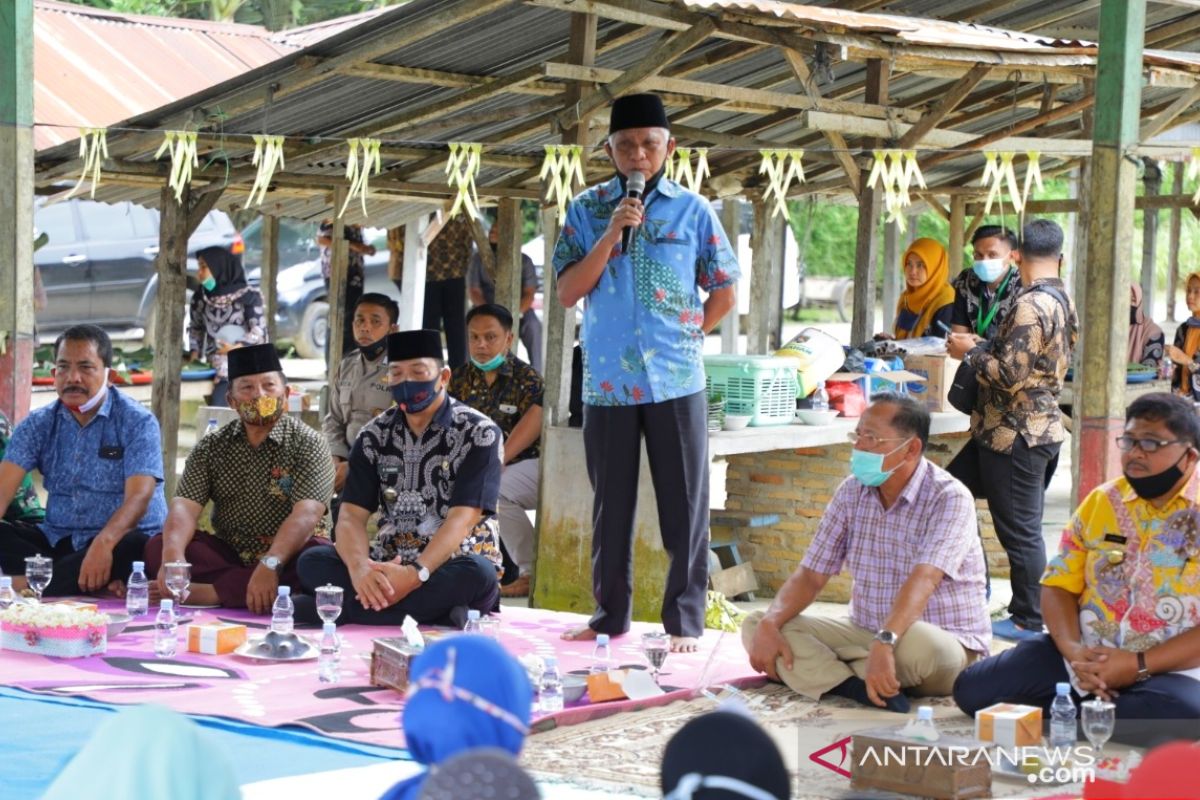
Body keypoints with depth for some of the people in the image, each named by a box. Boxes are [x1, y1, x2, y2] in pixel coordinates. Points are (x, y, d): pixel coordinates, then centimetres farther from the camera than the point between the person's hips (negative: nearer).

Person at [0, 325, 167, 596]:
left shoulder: (137, 422, -6)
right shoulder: (39, 425, 6)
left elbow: (139, 496, -19)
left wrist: (104, 542, -40)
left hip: (120, 539, -4)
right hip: (56, 540, 4)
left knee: (133, 547, -37)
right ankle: (100, 588, -34)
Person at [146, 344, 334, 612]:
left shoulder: (308, 444, -3)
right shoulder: (211, 447, 8)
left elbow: (306, 514, -18)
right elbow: (185, 506, -6)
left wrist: (270, 564, -36)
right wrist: (173, 555, -28)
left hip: (288, 556, -3)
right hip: (227, 555, 3)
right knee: (157, 547, -19)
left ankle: (211, 592, -33)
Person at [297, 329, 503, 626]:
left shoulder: (479, 433, -6)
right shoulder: (374, 435, 6)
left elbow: (462, 519, -17)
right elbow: (352, 515, -4)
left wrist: (415, 574, -33)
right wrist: (360, 567, -27)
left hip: (456, 568, -3)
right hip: (390, 566, 3)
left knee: (477, 574, -38)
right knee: (312, 561, -20)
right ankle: (433, 613, -32)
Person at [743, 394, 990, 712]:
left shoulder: (950, 498, -16)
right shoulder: (851, 492, 3)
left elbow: (923, 580, -32)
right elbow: (811, 575, 2)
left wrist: (885, 642, -47)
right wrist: (770, 623, -17)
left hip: (944, 643, -6)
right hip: (866, 635, 6)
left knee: (920, 643, -41)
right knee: (757, 624, -9)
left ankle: (820, 670, -17)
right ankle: (857, 687, -30)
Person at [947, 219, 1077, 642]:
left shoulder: (1031, 305, -22)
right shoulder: (1063, 301, 9)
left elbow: (1009, 375, -25)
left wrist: (970, 351, -10)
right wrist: (985, 346, 14)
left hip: (1017, 435, -10)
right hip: (1040, 426, 10)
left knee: (1019, 529, 1)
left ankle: (1028, 619, 12)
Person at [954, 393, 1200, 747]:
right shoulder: (1101, 501, 9)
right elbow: (1059, 584, 8)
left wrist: (1139, 665, -21)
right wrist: (1073, 650, -12)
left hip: (1167, 669, -4)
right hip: (1087, 656, 5)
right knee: (973, 688, -11)